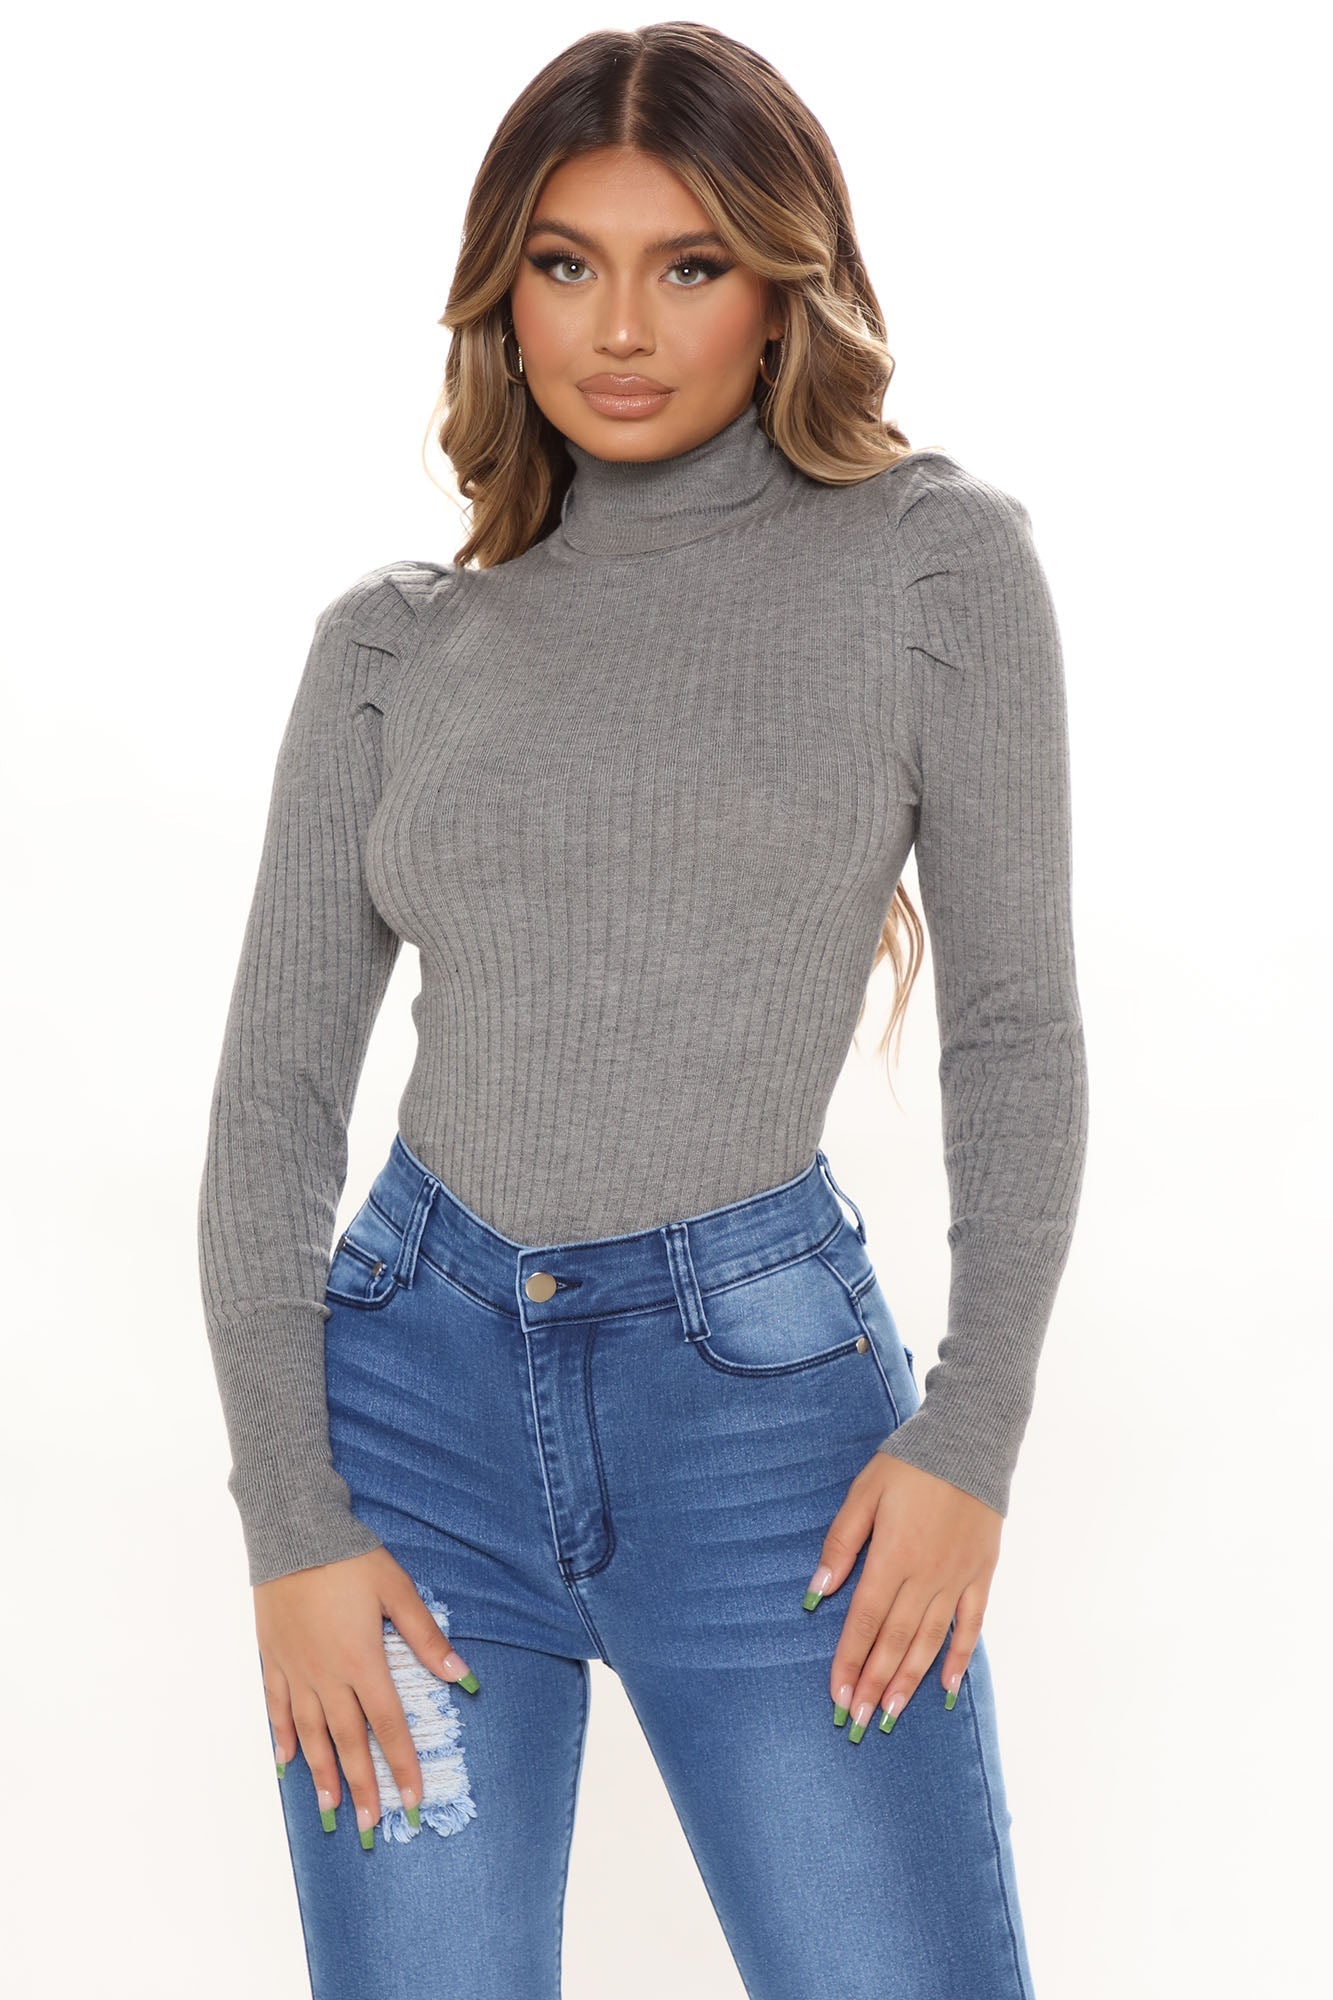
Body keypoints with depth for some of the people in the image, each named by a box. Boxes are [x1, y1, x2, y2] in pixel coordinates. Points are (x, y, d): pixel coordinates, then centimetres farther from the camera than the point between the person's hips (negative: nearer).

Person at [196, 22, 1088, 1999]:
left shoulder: (932, 556, 1)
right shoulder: (395, 643, 7)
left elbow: (1016, 1031, 1)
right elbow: (277, 1089, 5)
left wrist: (972, 1439, -6)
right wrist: (287, 1521, -3)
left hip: (770, 1398, -2)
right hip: (415, 1387, 2)